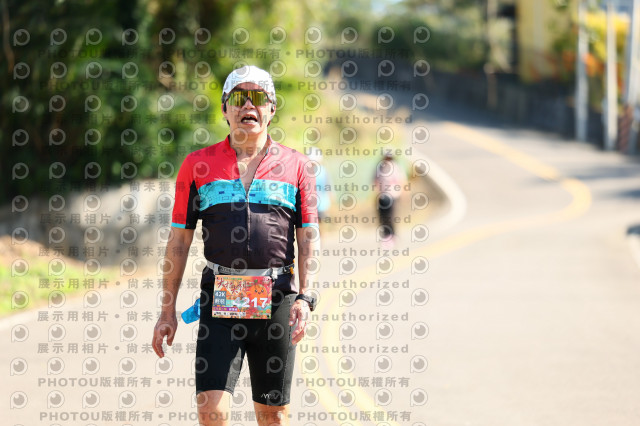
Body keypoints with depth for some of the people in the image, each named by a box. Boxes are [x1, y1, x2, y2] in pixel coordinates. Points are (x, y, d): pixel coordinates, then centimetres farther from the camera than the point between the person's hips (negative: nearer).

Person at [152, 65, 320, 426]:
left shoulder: (295, 165, 7)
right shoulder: (198, 165, 7)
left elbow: (309, 238, 6)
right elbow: (179, 240, 9)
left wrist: (305, 296, -8)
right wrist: (168, 310, 6)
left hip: (277, 298, 0)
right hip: (219, 296, 0)